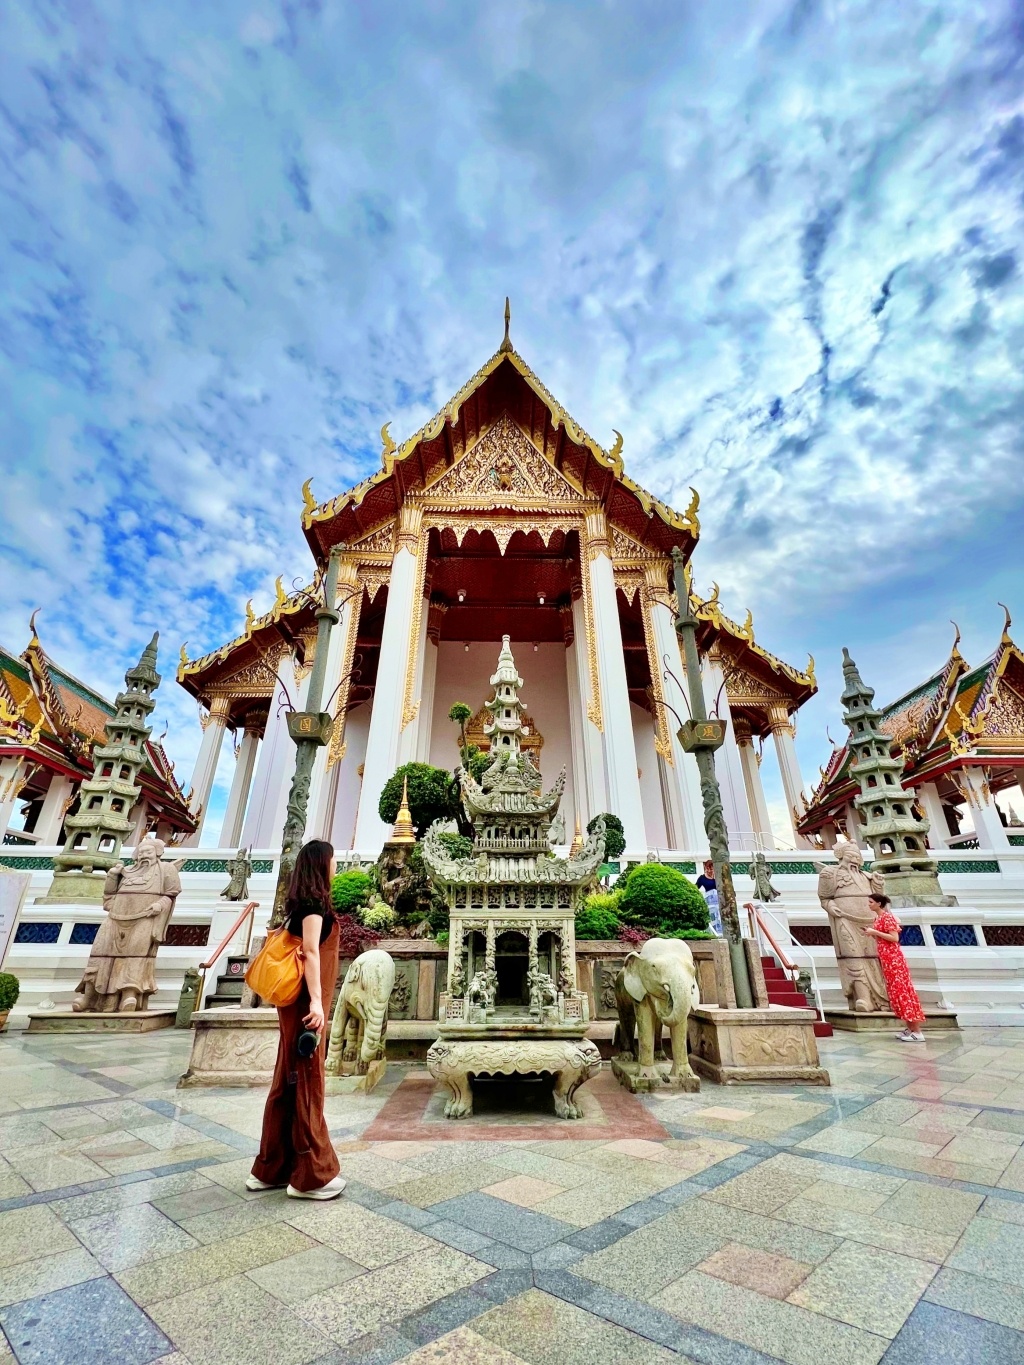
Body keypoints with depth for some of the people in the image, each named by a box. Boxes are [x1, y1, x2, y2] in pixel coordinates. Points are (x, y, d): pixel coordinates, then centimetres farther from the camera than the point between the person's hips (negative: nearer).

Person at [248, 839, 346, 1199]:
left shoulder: (303, 899, 14)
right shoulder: (315, 899, -14)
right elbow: (310, 951, -21)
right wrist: (316, 1001, -24)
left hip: (297, 1001, 9)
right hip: (306, 1002, -9)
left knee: (289, 1082, 16)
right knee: (307, 1083, 0)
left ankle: (271, 1169, 26)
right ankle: (310, 1175, 11)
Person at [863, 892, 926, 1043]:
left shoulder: (886, 917, -14)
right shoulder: (878, 918, 13)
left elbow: (894, 938, -20)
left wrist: (875, 932, -19)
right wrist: (872, 933, 5)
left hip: (893, 957, -9)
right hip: (886, 958, 9)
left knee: (901, 990, -6)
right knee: (897, 990, 11)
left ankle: (917, 1032, -1)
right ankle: (909, 1028, 17)